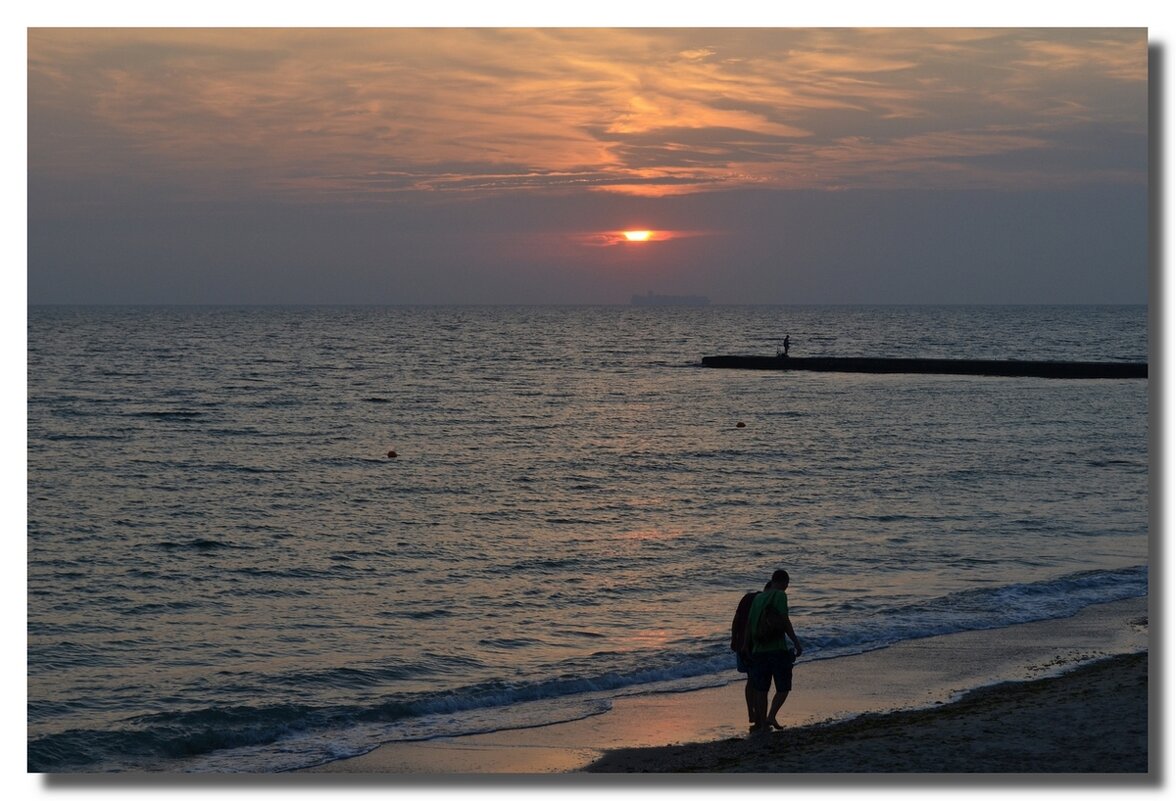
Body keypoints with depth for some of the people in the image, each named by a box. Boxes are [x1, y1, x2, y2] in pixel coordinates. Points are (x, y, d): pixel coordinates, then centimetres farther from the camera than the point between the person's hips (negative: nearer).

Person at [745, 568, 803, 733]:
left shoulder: (758, 598, 13)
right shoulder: (780, 596, -6)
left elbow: (749, 624, 13)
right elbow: (785, 621, -14)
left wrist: (747, 646, 20)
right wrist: (796, 643, -10)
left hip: (759, 650, 6)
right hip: (778, 649, -6)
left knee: (761, 689, 9)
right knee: (783, 688, 3)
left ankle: (761, 723, 9)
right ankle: (771, 716, -15)